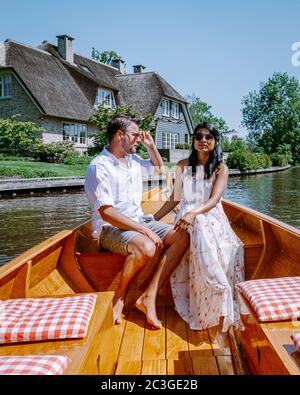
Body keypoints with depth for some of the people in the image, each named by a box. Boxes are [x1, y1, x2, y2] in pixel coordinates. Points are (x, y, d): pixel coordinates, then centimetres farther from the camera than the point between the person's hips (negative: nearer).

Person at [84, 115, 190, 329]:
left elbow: (159, 167, 32)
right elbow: (106, 213, -21)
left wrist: (151, 146, 14)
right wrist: (144, 230, -25)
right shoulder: (99, 166, -13)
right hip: (110, 228, -8)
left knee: (182, 237, -14)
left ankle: (149, 297, -18)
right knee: (146, 247, -37)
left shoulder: (134, 159, 11)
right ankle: (119, 298, -10)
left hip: (139, 221, 8)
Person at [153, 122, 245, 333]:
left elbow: (214, 199, -9)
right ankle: (223, 301, -35)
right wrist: (153, 218, 9)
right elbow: (175, 198, 16)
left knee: (228, 251, -35)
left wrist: (194, 213, -29)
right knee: (200, 228, -39)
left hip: (213, 218, 1)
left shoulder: (221, 168, 7)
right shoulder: (183, 166, 12)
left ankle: (221, 314, -25)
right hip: (188, 217, 0)